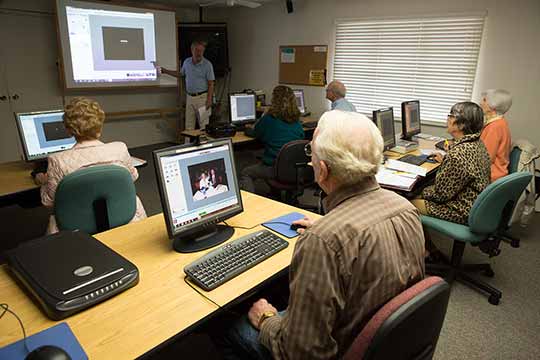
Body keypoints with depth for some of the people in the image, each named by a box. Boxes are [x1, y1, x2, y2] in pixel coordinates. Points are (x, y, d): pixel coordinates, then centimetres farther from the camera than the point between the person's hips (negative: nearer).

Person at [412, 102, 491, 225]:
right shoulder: (478, 143, -1)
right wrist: (444, 162, 13)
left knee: (413, 203, 2)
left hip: (463, 211, -9)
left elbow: (441, 194, -23)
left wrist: (424, 192, -5)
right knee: (421, 197, 18)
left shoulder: (457, 155, -32)